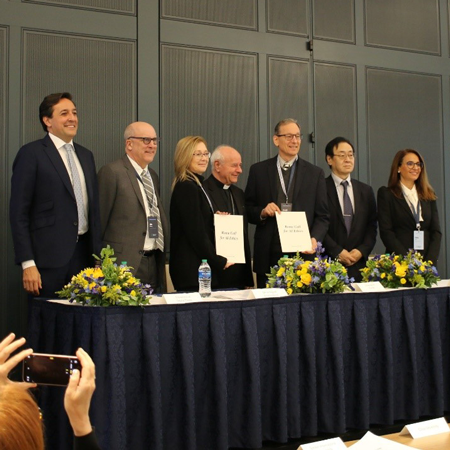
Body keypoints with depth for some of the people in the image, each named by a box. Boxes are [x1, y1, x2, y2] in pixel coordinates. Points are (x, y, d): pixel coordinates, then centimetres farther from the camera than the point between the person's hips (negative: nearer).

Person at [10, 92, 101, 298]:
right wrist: (27, 264, -13)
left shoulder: (85, 155, 16)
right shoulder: (31, 153, -3)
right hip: (49, 257, -5)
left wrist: (97, 256, 13)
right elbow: (18, 213, -7)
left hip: (83, 253, 5)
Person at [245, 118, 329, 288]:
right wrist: (262, 212, -11)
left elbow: (322, 216, 6)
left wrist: (314, 239, -11)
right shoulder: (258, 170, 7)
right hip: (268, 256, 0)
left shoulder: (315, 173, 8)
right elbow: (247, 209, 10)